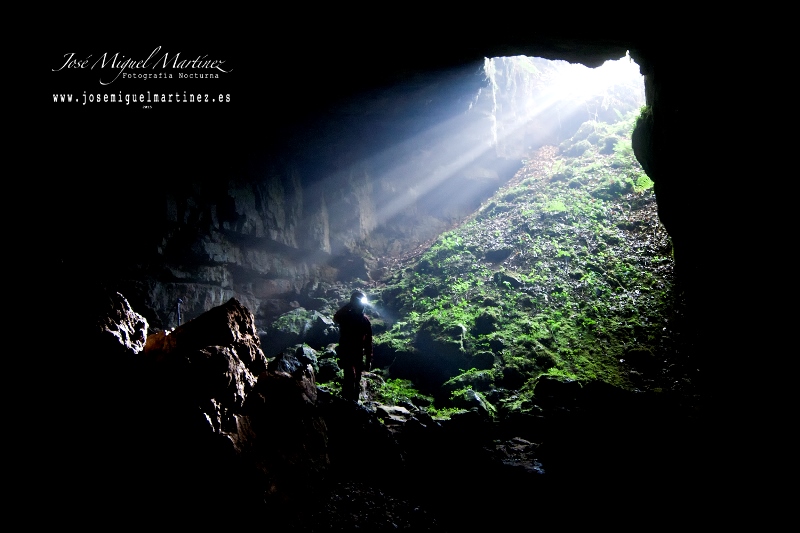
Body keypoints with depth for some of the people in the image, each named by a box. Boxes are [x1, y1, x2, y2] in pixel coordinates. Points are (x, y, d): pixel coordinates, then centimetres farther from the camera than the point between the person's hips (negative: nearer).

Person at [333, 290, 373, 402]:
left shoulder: (365, 320, 6)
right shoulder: (346, 316, -5)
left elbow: (368, 341, 8)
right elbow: (336, 318, -31)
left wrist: (369, 359, 5)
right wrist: (348, 305, -26)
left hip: (359, 354, 5)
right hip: (346, 352, -4)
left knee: (357, 380, 11)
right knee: (351, 376, -23)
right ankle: (347, 401, -18)